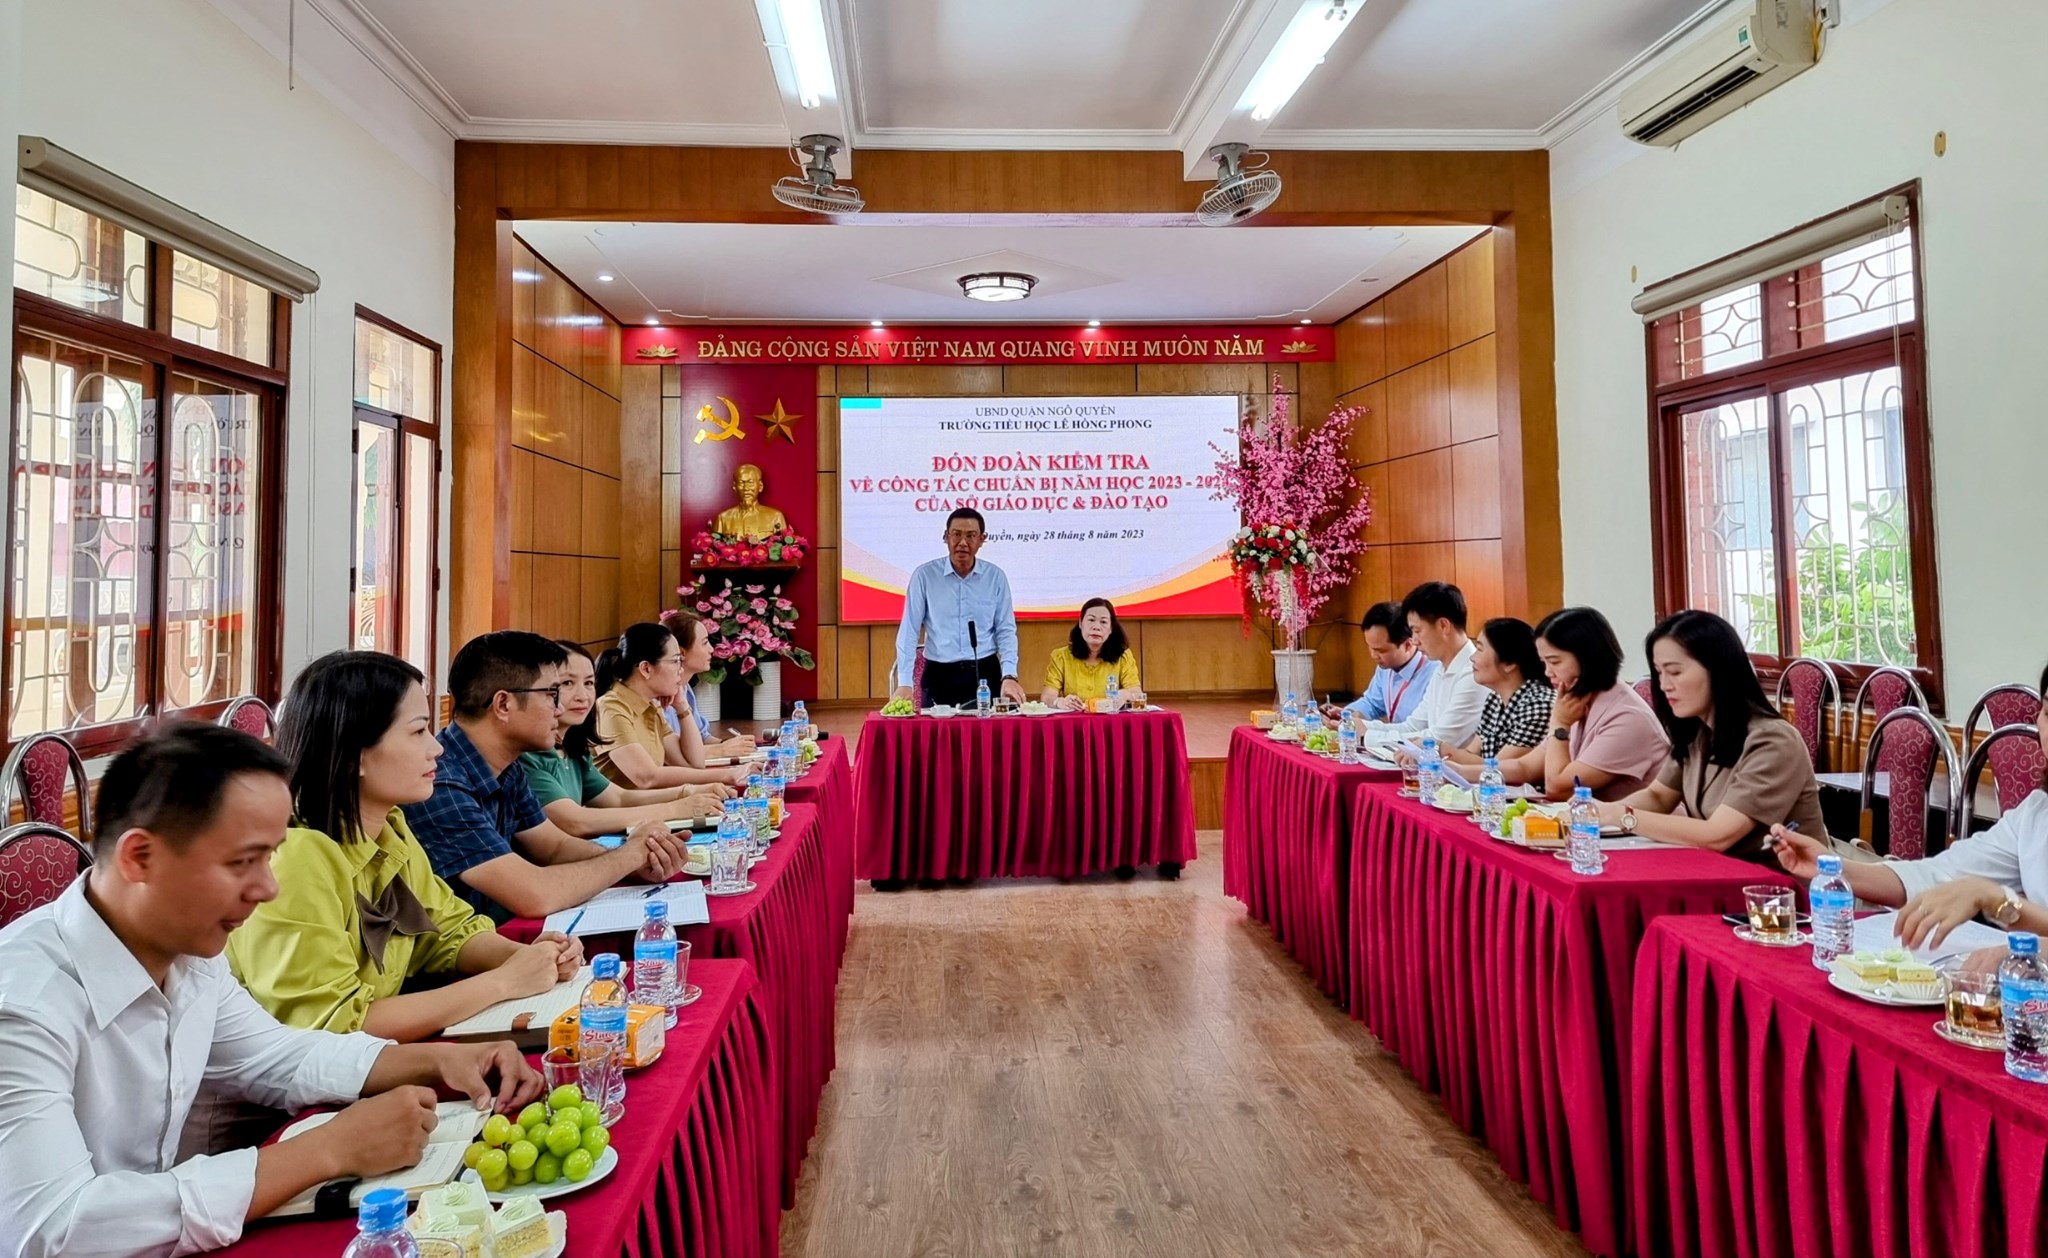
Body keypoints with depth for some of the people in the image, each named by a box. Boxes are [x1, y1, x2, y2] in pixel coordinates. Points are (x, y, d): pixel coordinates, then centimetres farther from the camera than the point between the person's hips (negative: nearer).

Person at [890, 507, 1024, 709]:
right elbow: (909, 632, -2)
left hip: (985, 674, 1)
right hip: (939, 676, -1)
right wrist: (905, 683, -9)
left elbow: (1006, 631, 4)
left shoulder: (996, 577, 3)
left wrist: (1009, 675, -10)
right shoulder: (924, 575, -2)